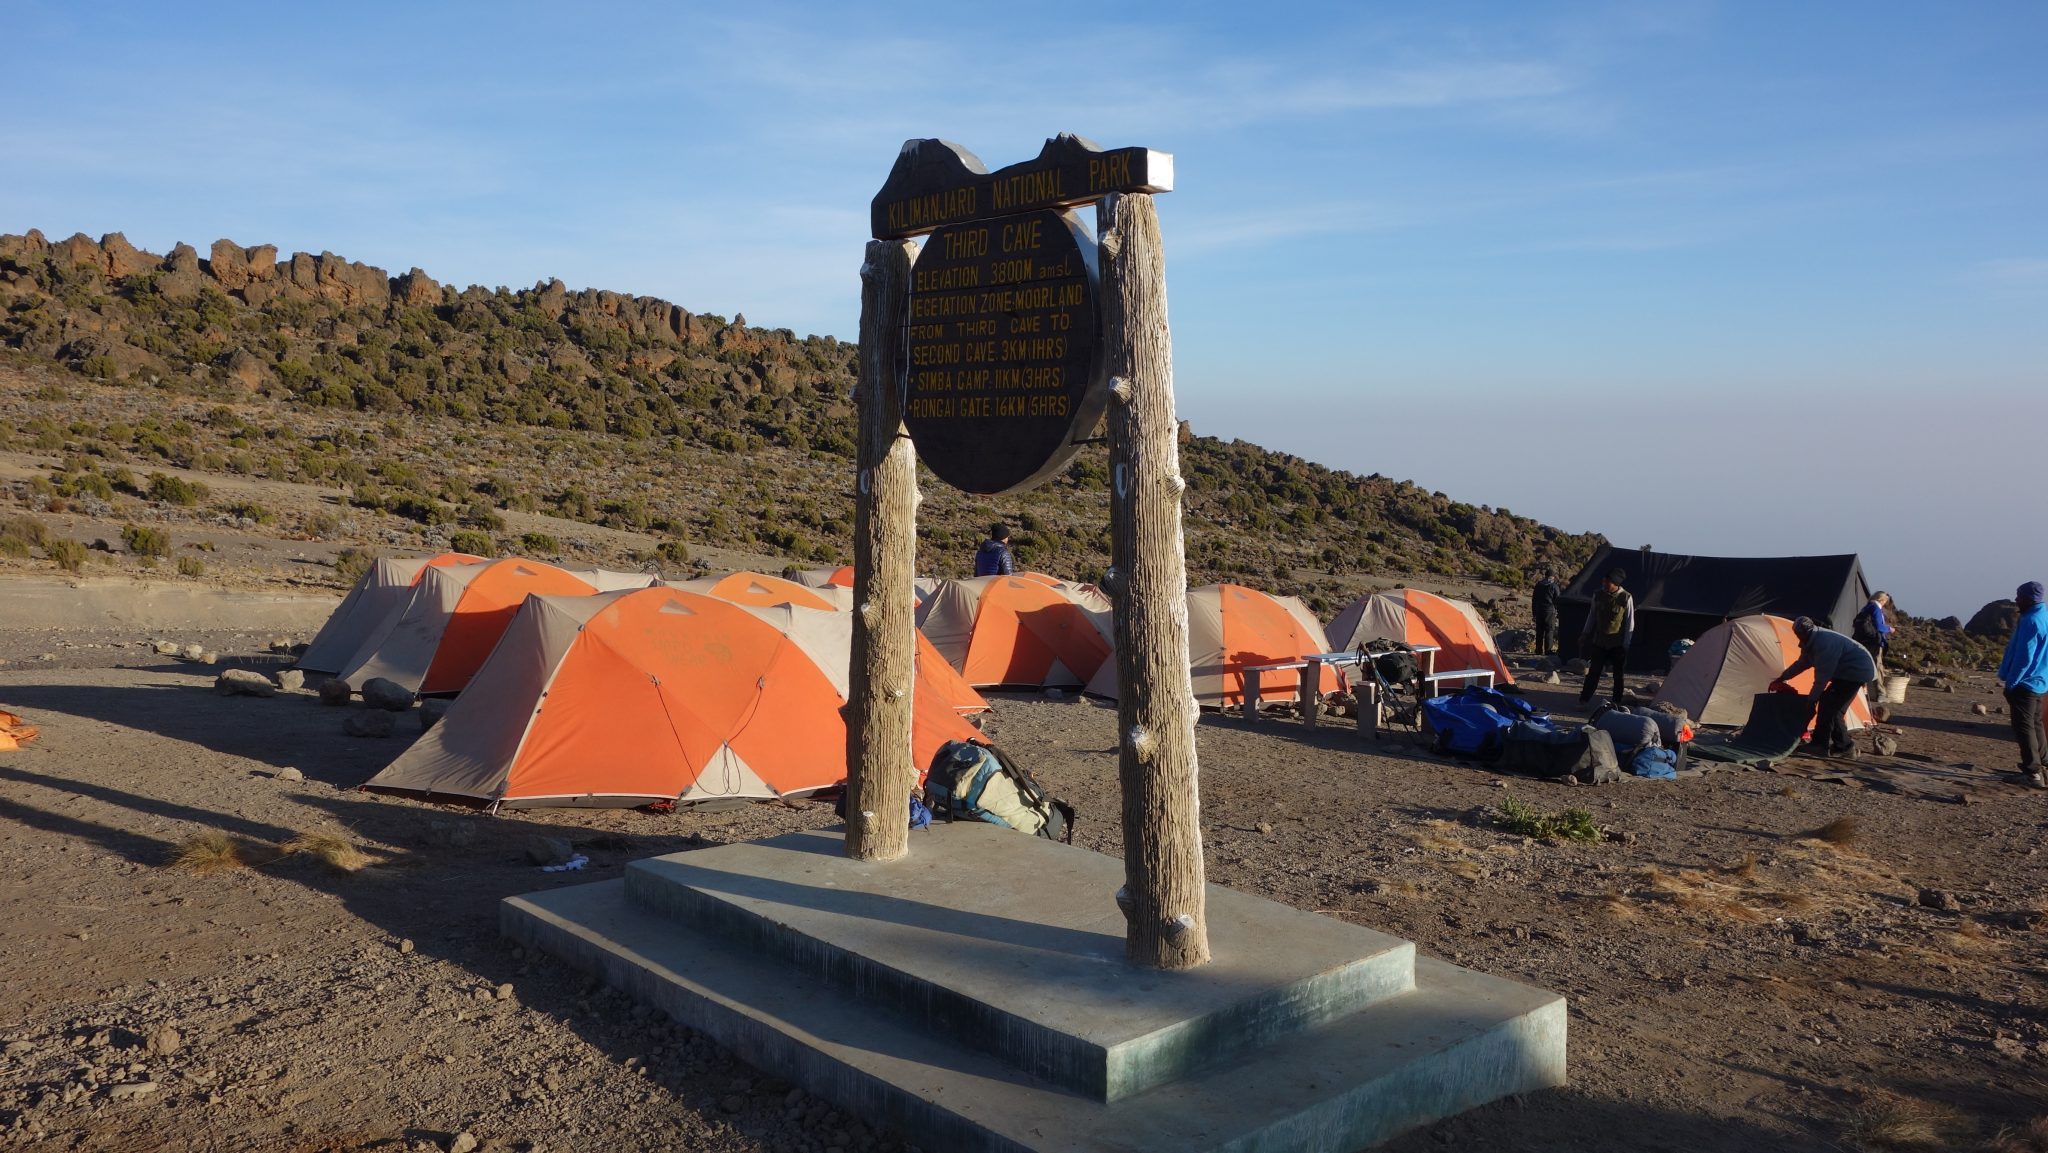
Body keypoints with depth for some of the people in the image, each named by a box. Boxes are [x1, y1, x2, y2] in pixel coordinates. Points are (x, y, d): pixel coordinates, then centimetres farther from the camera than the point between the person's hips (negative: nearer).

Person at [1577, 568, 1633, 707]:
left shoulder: (1626, 598, -12)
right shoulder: (1598, 595, -2)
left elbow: (1630, 623, -6)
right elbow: (1592, 616, 11)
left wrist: (1626, 644, -8)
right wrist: (1585, 634, 11)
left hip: (1617, 644, -2)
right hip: (1599, 642, 2)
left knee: (1618, 674, 9)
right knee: (1593, 672, 1)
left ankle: (1617, 703, 18)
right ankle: (1584, 699, 4)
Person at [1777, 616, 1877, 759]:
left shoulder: (1824, 642, -27)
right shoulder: (1813, 641, 6)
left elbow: (1823, 675, -25)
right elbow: (1801, 664, 22)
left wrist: (1811, 698, -19)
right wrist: (1781, 678, 25)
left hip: (1857, 671, -10)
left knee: (1828, 704, -14)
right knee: (1834, 708, 9)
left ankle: (1819, 745, -13)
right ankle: (1844, 747, 14)